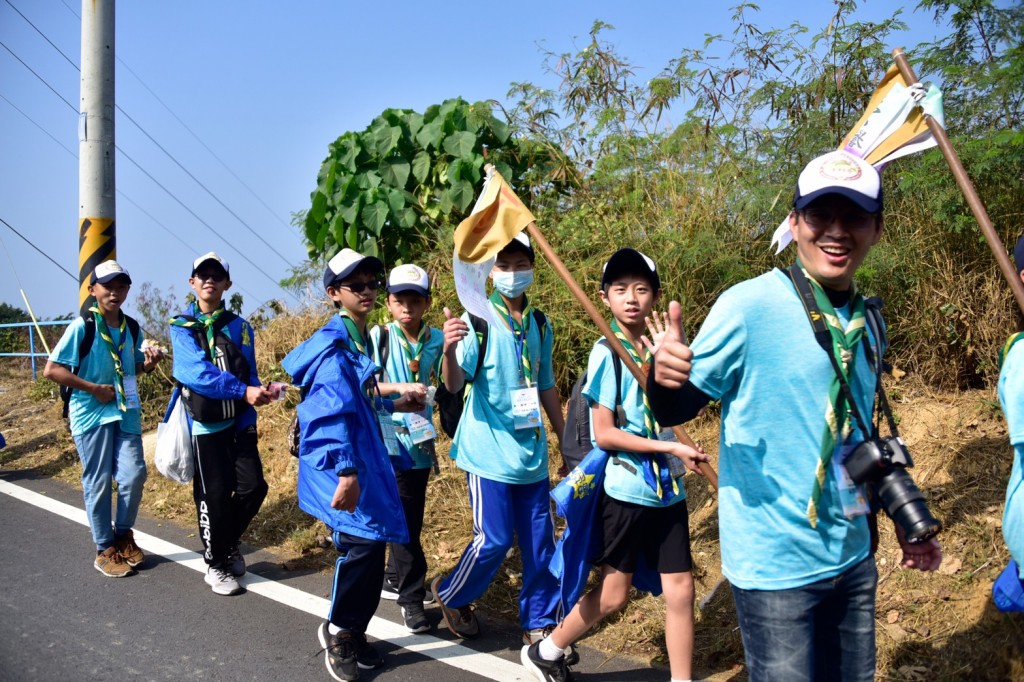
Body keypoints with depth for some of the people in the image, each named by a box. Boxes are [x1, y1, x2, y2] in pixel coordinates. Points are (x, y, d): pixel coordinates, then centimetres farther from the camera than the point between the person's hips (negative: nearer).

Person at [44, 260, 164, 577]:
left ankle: (123, 536, 22)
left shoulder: (131, 327, 7)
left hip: (126, 413, 5)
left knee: (134, 474, -1)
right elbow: (51, 369, -12)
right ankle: (105, 550, 16)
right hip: (91, 414, -5)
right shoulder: (82, 326, -10)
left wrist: (150, 362, -3)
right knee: (98, 482, 3)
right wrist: (94, 389, -15)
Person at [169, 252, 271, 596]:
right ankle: (216, 565, 21)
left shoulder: (240, 327, 8)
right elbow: (197, 371, -20)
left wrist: (249, 423, -7)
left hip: (237, 422, 3)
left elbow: (250, 376, 7)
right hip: (204, 424, -3)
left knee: (253, 487, -1)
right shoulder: (182, 326, -3)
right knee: (214, 495, 1)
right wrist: (244, 391, -32)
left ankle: (229, 542, 27)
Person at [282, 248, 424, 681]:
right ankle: (339, 632, 11)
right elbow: (334, 410, -24)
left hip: (363, 457, 10)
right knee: (361, 541, -11)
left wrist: (395, 405, 25)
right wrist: (347, 472, -29)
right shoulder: (334, 344, -14)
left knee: (371, 544, 11)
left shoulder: (358, 339, 15)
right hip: (340, 461, -10)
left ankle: (351, 633, 26)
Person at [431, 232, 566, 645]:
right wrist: (450, 350, -40)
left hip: (532, 452, 5)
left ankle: (539, 624, 26)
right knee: (493, 540, -1)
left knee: (541, 541, 9)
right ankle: (450, 596, 27)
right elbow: (455, 384, -19)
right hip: (490, 452, -5)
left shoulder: (540, 325, 7)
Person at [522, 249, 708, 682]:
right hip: (626, 490, -5)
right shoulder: (607, 353, -11)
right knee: (614, 595, 7)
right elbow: (604, 434, -15)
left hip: (668, 489, 5)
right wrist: (670, 447, -17)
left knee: (680, 590, 6)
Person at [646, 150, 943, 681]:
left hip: (853, 558, 7)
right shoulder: (749, 305, -15)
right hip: (776, 566, -6)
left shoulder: (865, 321, 5)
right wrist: (662, 377, -36)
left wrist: (903, 521, 20)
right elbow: (674, 412, -15)